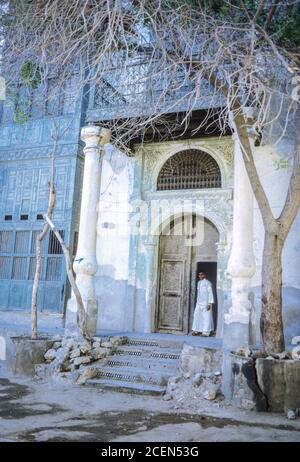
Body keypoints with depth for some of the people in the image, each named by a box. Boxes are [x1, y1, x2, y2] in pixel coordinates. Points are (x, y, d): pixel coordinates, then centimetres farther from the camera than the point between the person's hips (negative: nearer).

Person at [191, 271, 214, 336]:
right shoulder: (199, 283, 14)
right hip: (199, 303, 7)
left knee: (206, 317, -5)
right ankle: (197, 330, 11)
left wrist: (210, 303, -16)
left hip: (206, 303, -7)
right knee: (197, 316, 4)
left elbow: (210, 293, -12)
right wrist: (197, 301, 18)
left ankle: (206, 332, -3)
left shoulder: (207, 283, -9)